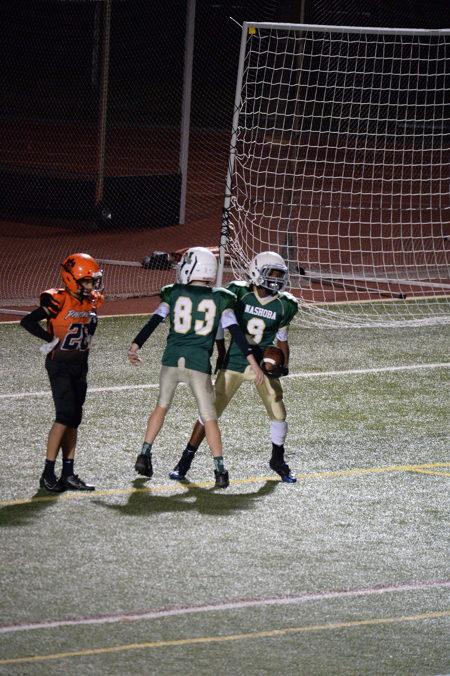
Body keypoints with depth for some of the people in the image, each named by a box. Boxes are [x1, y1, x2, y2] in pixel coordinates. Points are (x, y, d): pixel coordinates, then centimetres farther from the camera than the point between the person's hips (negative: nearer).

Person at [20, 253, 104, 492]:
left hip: (79, 365, 8)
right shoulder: (58, 301, -16)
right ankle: (48, 474, -12)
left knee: (74, 419, 8)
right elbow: (28, 321, -21)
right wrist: (51, 340, -20)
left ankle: (68, 474, 12)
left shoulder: (91, 302, 6)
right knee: (65, 416, -15)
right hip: (59, 365, -7)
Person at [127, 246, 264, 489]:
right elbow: (235, 332, -2)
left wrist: (134, 347, 7)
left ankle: (145, 454, 18)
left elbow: (153, 322, 2)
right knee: (209, 417, 4)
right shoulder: (220, 299, 3)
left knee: (162, 405, 22)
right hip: (199, 364, -1)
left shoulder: (174, 294, 5)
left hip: (172, 360, 1)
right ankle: (220, 470, -2)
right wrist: (252, 362, 0)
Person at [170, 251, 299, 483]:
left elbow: (282, 339, 9)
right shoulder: (238, 293, -11)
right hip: (234, 363, -2)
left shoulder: (284, 305, -3)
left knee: (278, 412, -4)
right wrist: (221, 355, 1)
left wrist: (284, 365, -1)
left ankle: (278, 459, 20)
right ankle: (186, 459, 8)